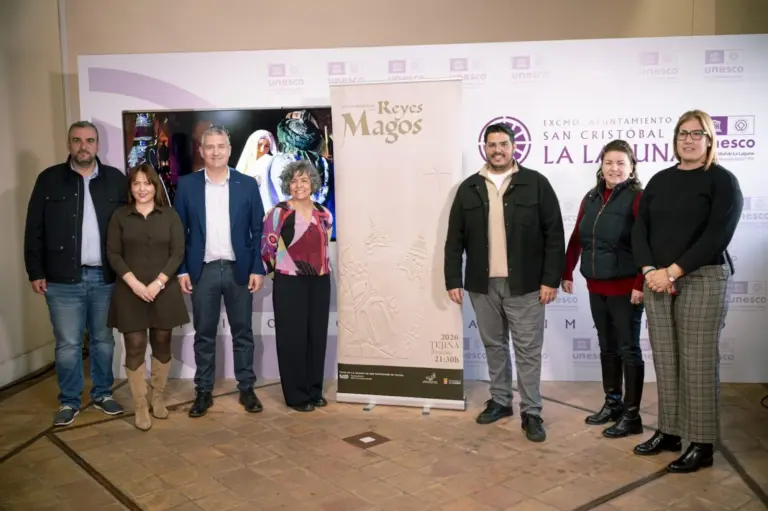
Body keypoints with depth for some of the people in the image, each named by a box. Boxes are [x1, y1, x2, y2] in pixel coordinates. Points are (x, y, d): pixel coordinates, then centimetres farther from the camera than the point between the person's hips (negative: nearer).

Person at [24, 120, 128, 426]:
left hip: (105, 277, 1)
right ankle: (69, 402, 19)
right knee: (67, 344, 4)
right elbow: (34, 230, 3)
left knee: (103, 340, 12)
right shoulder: (49, 179, 3)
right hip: (63, 279, -1)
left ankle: (102, 394, 27)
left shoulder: (116, 179, 5)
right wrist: (35, 272, -2)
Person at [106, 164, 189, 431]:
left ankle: (158, 398, 24)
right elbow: (113, 254, 0)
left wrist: (158, 282, -12)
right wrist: (134, 283, -13)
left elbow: (178, 253, -2)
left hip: (164, 290, 1)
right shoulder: (120, 216, 5)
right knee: (135, 348, -1)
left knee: (162, 345, 7)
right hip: (130, 291, -1)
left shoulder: (169, 215, 4)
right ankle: (140, 407, 8)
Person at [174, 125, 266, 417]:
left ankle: (246, 389, 20)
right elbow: (179, 231, 3)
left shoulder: (247, 184, 2)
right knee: (204, 335, 8)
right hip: (202, 271, 0)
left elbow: (258, 230, 2)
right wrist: (181, 270, -2)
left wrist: (257, 269, -4)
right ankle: (204, 392, 19)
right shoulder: (187, 185, 2)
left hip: (239, 269, 0)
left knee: (243, 332, 8)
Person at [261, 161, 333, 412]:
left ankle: (314, 390, 23)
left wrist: (323, 268, 15)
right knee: (293, 338, 1)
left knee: (317, 335, 10)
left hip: (319, 283, 5)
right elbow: (268, 247, -5)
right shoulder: (279, 212, -9)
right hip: (290, 283, -5)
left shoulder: (324, 214, 8)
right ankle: (296, 395, 12)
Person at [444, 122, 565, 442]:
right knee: (494, 346, 14)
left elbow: (554, 235, -3)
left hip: (524, 284, -3)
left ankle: (531, 413, 12)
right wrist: (453, 280, 2)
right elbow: (455, 239, 7)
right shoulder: (469, 188, 7)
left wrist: (551, 279, -8)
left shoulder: (536, 184, -2)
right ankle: (500, 401, 29)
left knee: (528, 350, 2)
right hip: (482, 285, 3)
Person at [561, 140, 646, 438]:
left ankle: (631, 415, 10)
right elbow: (576, 239, 14)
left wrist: (640, 284, -21)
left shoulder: (638, 198, -9)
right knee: (607, 347, 15)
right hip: (596, 286, 6)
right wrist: (566, 273, 14)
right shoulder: (591, 198, 10)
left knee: (628, 349, 1)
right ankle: (613, 403, 29)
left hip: (625, 287, -6)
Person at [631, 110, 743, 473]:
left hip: (702, 280, -4)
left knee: (698, 362, -2)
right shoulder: (660, 180, 14)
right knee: (665, 361, 8)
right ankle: (669, 432, 20)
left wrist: (673, 270, -16)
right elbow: (640, 228, 7)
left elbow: (717, 235, -11)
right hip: (658, 281, 5)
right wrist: (650, 271, -9)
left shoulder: (722, 180, 0)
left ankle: (702, 444, 8)